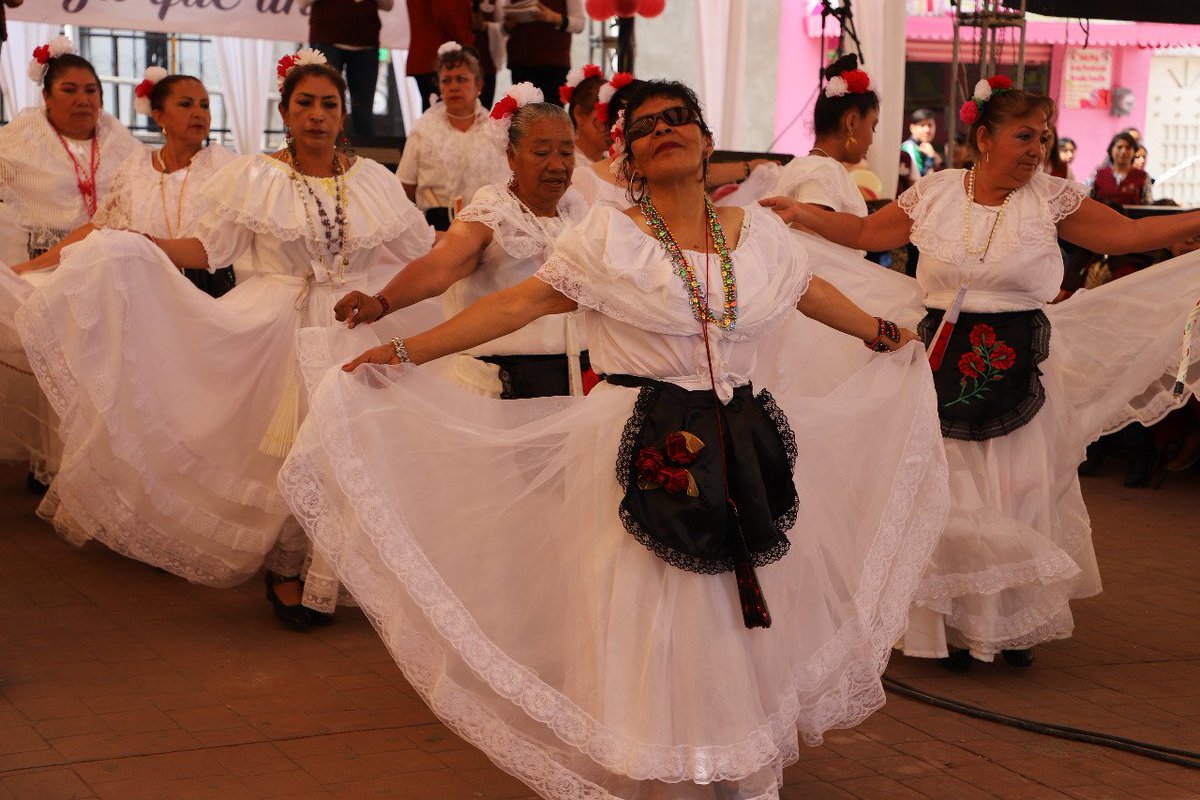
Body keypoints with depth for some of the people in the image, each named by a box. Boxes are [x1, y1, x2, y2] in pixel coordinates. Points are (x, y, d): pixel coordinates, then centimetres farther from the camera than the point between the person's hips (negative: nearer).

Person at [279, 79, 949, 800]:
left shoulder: (759, 232, 7)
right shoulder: (608, 237, -4)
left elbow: (812, 292, 25)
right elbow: (519, 303, -6)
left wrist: (882, 333, 37)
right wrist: (405, 353, -11)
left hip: (741, 451, 4)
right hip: (641, 454, -4)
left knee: (741, 615, 10)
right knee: (641, 615, 1)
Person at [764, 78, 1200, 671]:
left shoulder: (1051, 198, 0)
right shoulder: (935, 194, 1)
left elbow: (1127, 234, -1)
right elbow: (866, 233, 10)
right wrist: (801, 214, 0)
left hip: (1021, 373, 0)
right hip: (944, 367, 0)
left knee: (1020, 494, 6)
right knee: (948, 496, 2)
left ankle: (1017, 623, 24)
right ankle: (955, 623, 18)